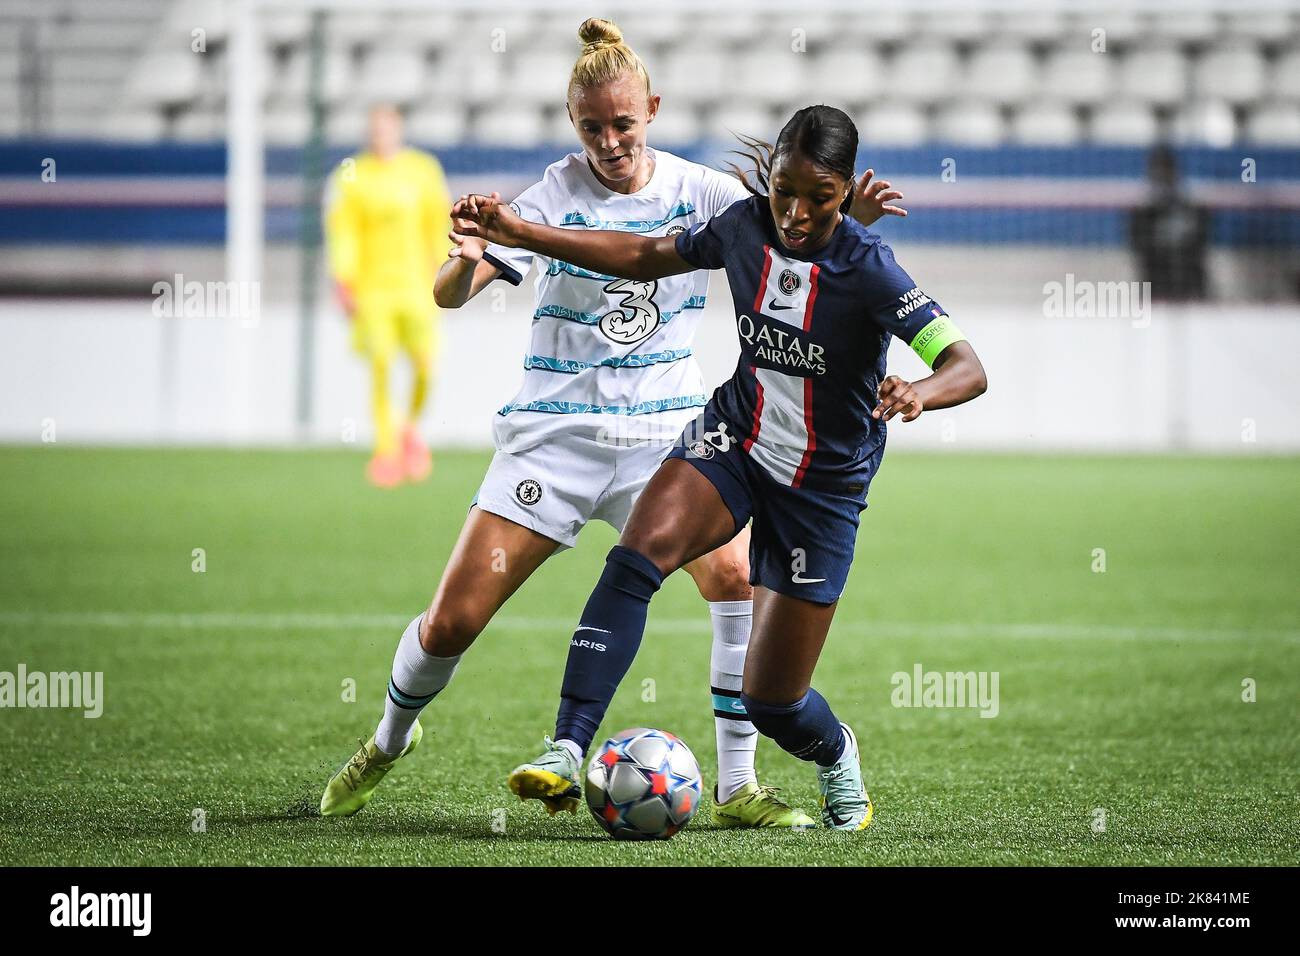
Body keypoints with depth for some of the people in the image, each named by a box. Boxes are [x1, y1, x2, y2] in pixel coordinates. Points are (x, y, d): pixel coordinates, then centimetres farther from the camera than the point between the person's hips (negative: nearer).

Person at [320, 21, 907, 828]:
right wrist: (465, 260, -37)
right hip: (557, 427, -1)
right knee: (453, 620, -4)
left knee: (740, 579, -23)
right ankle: (390, 741, 28)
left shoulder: (697, 190, -1)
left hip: (665, 430, 1)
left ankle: (738, 789, -12)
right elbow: (449, 296, -14)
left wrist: (850, 215, -31)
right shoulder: (557, 194, -6)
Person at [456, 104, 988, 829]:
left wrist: (920, 394, -54)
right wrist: (522, 233, 4)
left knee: (772, 704, 1)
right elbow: (647, 258, 9)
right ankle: (568, 750, -31)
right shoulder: (747, 226, -9)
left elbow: (968, 368, -31)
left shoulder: (869, 270, -23)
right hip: (735, 441, 3)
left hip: (824, 484, -3)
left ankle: (836, 753, 39)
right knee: (638, 554, -29)